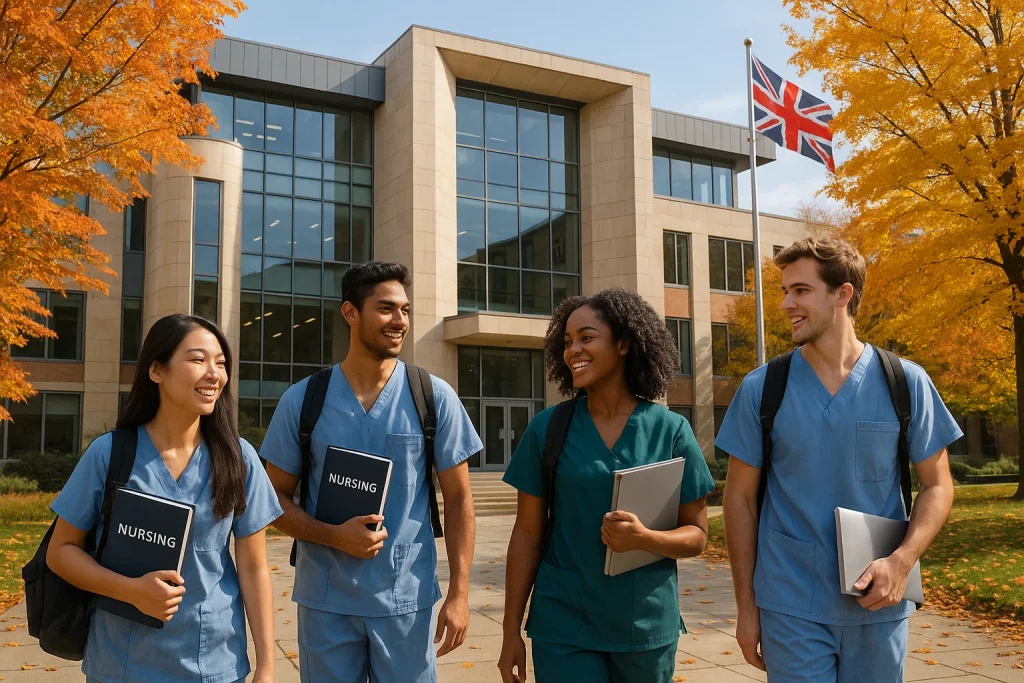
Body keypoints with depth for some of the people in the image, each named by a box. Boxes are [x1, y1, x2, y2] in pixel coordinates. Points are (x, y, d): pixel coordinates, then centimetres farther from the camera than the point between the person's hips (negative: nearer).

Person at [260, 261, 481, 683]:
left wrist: (459, 593, -5)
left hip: (407, 600, 0)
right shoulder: (302, 400, -3)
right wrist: (334, 536, -15)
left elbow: (458, 499, 0)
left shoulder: (435, 398, -4)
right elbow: (276, 497, 3)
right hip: (325, 601, 1)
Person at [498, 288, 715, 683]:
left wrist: (645, 538, -20)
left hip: (647, 625, 1)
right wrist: (511, 631, 1)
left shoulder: (671, 430, -3)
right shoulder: (546, 429, -2)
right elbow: (527, 534, 1)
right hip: (563, 626, 0)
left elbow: (696, 536, 1)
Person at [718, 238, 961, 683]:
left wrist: (901, 562, -14)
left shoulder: (906, 383, -3)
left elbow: (937, 486, 3)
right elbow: (740, 497, 0)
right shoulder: (760, 389, -4)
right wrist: (745, 605, 0)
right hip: (791, 607, -1)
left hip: (879, 605, 1)